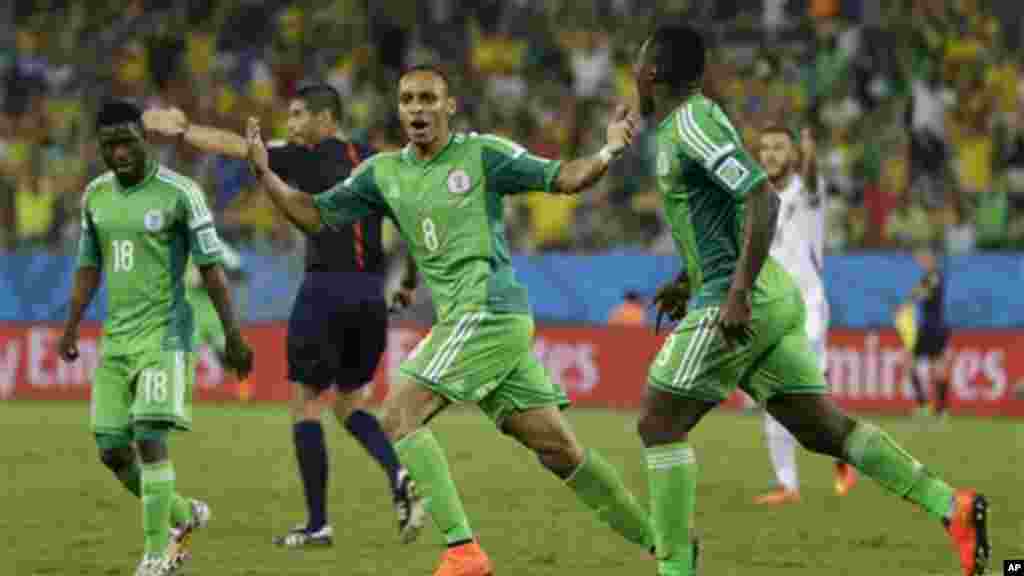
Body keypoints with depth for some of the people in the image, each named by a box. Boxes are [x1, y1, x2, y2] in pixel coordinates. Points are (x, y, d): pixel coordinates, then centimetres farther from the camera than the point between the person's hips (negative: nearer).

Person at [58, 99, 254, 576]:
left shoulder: (179, 193, -9)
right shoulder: (95, 196, 9)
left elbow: (211, 268, -6)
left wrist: (232, 335, -7)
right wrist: (71, 327, 10)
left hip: (165, 335, -6)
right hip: (116, 338, 6)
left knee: (150, 438, -17)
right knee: (113, 451, 3)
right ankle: (184, 514, 26)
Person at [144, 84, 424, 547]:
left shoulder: (309, 159, -4)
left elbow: (234, 146, -1)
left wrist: (181, 130, 10)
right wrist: (411, 281, 16)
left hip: (325, 288, -6)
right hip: (370, 294, 6)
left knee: (305, 401, 5)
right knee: (350, 403, 18)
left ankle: (318, 524, 3)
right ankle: (399, 477, -9)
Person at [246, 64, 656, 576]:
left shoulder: (482, 154, -1)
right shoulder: (384, 173, 15)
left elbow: (563, 179, -2)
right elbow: (315, 216, 16)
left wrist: (608, 152, -20)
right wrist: (265, 176, 2)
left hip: (488, 312, -7)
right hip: (464, 318, 7)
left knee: (398, 417, -14)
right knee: (558, 449, 8)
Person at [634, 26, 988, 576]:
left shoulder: (691, 124, -13)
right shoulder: (690, 121, 18)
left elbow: (763, 198, -23)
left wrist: (737, 294, -27)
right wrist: (691, 280, 31)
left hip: (740, 302, -10)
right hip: (773, 297, 10)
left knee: (659, 424, -4)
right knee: (820, 428, 6)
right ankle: (952, 506, -3)